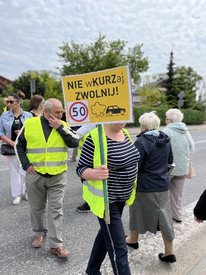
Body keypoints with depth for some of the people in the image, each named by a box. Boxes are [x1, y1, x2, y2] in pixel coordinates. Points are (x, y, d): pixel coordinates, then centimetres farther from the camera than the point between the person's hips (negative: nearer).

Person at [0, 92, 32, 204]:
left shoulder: (28, 115, 0)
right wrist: (11, 142, -13)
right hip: (11, 147, 1)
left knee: (25, 170, 7)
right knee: (14, 171, 7)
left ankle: (25, 192, 24)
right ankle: (17, 195, 18)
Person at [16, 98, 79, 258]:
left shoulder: (63, 125, 1)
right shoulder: (30, 124, -2)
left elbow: (75, 143, -12)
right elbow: (20, 146, 7)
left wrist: (60, 128, -17)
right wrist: (26, 165, -5)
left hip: (58, 176, 0)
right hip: (35, 175, 1)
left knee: (56, 210, 4)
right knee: (36, 208, 17)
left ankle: (56, 244, 14)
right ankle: (39, 232, 41)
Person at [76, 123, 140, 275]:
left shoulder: (124, 132, 2)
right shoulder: (95, 137, -22)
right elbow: (81, 168, -17)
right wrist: (96, 174, -38)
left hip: (120, 197, 8)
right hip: (105, 199, -8)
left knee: (107, 234, 24)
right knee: (118, 247, 1)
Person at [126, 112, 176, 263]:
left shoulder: (141, 142, -20)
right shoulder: (165, 140, 1)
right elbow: (170, 161, 12)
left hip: (145, 186, -5)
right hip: (163, 185, 6)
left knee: (139, 212, 17)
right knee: (164, 216, 14)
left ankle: (133, 240, 40)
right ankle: (169, 252, 23)